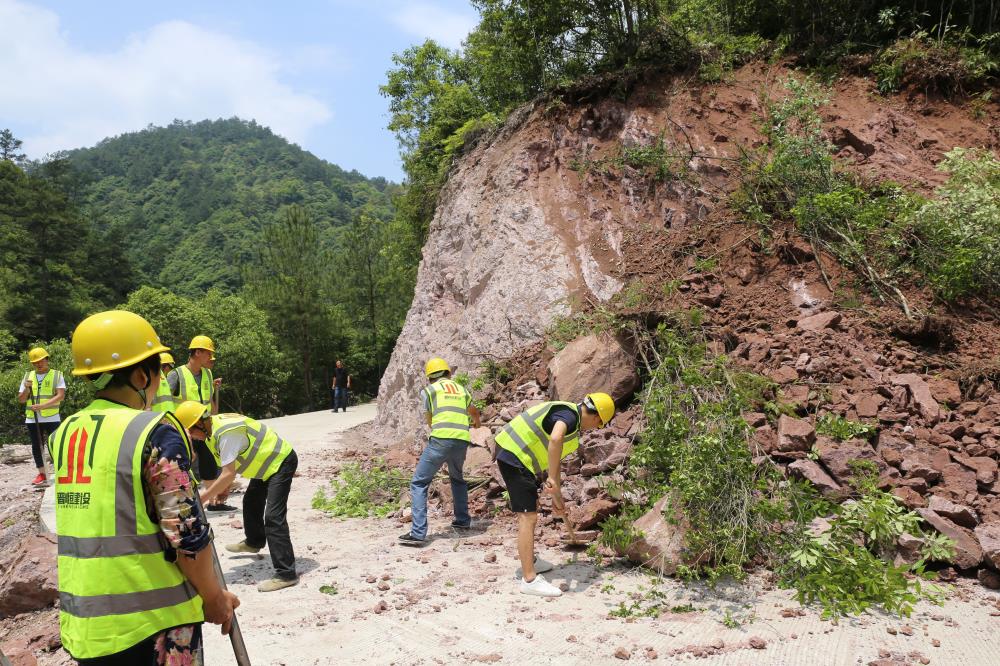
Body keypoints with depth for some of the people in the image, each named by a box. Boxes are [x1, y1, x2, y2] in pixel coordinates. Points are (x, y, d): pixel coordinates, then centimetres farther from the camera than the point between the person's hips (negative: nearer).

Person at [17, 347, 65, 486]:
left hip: (51, 418, -4)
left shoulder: (57, 375, 0)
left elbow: (61, 396, -12)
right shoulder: (28, 376, 11)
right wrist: (27, 389, -10)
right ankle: (42, 475, 17)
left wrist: (42, 406, -22)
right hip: (32, 419, 4)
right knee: (36, 447, 8)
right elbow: (21, 400, 10)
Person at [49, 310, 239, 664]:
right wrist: (214, 597, -4)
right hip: (153, 621, -6)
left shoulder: (64, 434, 3)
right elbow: (186, 534, -18)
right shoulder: (155, 432, -17)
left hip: (82, 621, 6)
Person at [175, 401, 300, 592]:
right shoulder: (214, 427, 0)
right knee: (251, 502, 27)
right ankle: (254, 542, 53)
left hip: (281, 462, -11)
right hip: (267, 462, 11)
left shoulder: (227, 433, -30)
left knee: (273, 517, -17)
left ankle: (286, 574, -17)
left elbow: (228, 474, -31)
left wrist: (202, 498, -26)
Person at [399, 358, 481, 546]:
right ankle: (462, 520, 35)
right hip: (462, 440, 5)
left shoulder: (428, 390, 12)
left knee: (419, 483, 1)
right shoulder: (461, 388, 23)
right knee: (457, 478, 32)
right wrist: (476, 422, 65)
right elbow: (474, 411, 41)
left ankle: (418, 533, -9)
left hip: (441, 439, -5)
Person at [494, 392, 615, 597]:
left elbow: (553, 461, 27)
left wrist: (557, 497, 32)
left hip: (515, 457, 11)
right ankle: (529, 580, -7)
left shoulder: (569, 415, 17)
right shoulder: (569, 414, -15)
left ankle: (529, 560, 39)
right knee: (528, 517, -10)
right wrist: (552, 479, -34)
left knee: (531, 510, 24)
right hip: (515, 458, -11)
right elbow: (555, 439, -40)